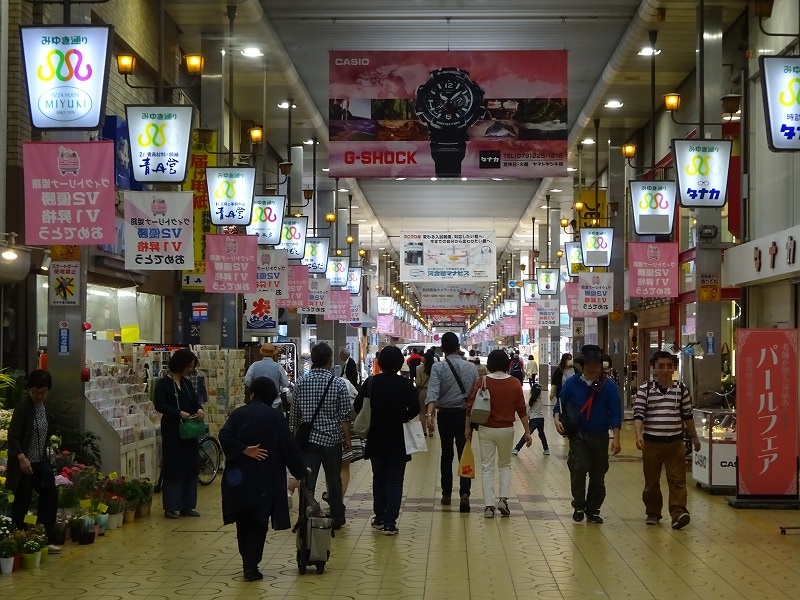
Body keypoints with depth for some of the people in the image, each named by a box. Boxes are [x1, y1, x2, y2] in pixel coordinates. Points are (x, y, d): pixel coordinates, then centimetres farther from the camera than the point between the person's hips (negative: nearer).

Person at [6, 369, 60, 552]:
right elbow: (13, 436, -19)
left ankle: (45, 539, 13)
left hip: (41, 462, 7)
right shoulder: (23, 407, -15)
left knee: (50, 496, 5)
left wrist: (45, 456, 14)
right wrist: (22, 458, -29)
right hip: (24, 464, -7)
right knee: (22, 502, -1)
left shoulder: (45, 406, 7)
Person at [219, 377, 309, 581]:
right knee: (258, 522, 3)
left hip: (240, 477, 3)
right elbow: (288, 445, -2)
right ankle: (251, 566, -3)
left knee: (243, 521, 15)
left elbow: (224, 436, -10)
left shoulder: (238, 414, 5)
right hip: (265, 478, -3)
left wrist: (243, 450, -11)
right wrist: (301, 469, 7)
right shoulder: (274, 416, -3)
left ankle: (247, 562, 24)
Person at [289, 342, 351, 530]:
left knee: (307, 481, 1)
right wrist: (347, 439, 3)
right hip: (332, 439, -1)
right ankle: (337, 518, 24)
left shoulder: (301, 383, 1)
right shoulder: (338, 384, -7)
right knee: (334, 480, 13)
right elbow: (344, 416, -7)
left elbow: (294, 415, 7)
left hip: (307, 439, 1)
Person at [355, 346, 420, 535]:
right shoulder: (405, 385, -9)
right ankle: (390, 522, -4)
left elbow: (358, 406, -9)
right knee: (395, 481, 3)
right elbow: (414, 409, -12)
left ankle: (379, 518, 23)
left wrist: (373, 418, 8)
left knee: (379, 479, 19)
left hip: (376, 439, 2)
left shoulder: (371, 383, -6)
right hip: (398, 440, -2)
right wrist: (401, 418, 5)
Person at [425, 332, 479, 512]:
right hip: (465, 414, 0)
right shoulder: (471, 367, 1)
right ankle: (464, 493, -19)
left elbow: (433, 391, -21)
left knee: (446, 454, 14)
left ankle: (446, 494, 21)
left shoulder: (438, 367, -7)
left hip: (445, 414, 0)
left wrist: (430, 412, -31)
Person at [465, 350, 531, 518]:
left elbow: (470, 406, -6)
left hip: (486, 429, -1)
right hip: (507, 429, 1)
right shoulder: (515, 383, -4)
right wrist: (527, 431, 2)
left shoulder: (482, 382, -8)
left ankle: (489, 506, 1)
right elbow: (521, 409, -4)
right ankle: (503, 499, 3)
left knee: (487, 467, 6)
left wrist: (467, 426, 5)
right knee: (505, 465, 19)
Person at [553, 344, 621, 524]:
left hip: (600, 437, 1)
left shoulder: (608, 387, -1)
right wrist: (557, 419, -11)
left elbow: (615, 414, -1)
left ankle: (593, 510, 21)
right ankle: (579, 506, 2)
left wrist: (616, 438, -9)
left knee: (598, 476, 6)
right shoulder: (572, 383, 0)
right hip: (578, 435, -1)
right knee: (578, 469, -18)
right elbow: (559, 404, 9)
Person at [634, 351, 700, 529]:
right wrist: (639, 435, -24)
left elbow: (687, 415, 14)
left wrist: (694, 437, 19)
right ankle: (653, 513, 25)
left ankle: (678, 513, -15)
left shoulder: (681, 389, 4)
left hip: (675, 442, 1)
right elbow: (638, 414, -9)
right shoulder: (645, 389, -2)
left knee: (677, 480, -8)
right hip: (652, 442, -1)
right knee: (651, 481, 11)